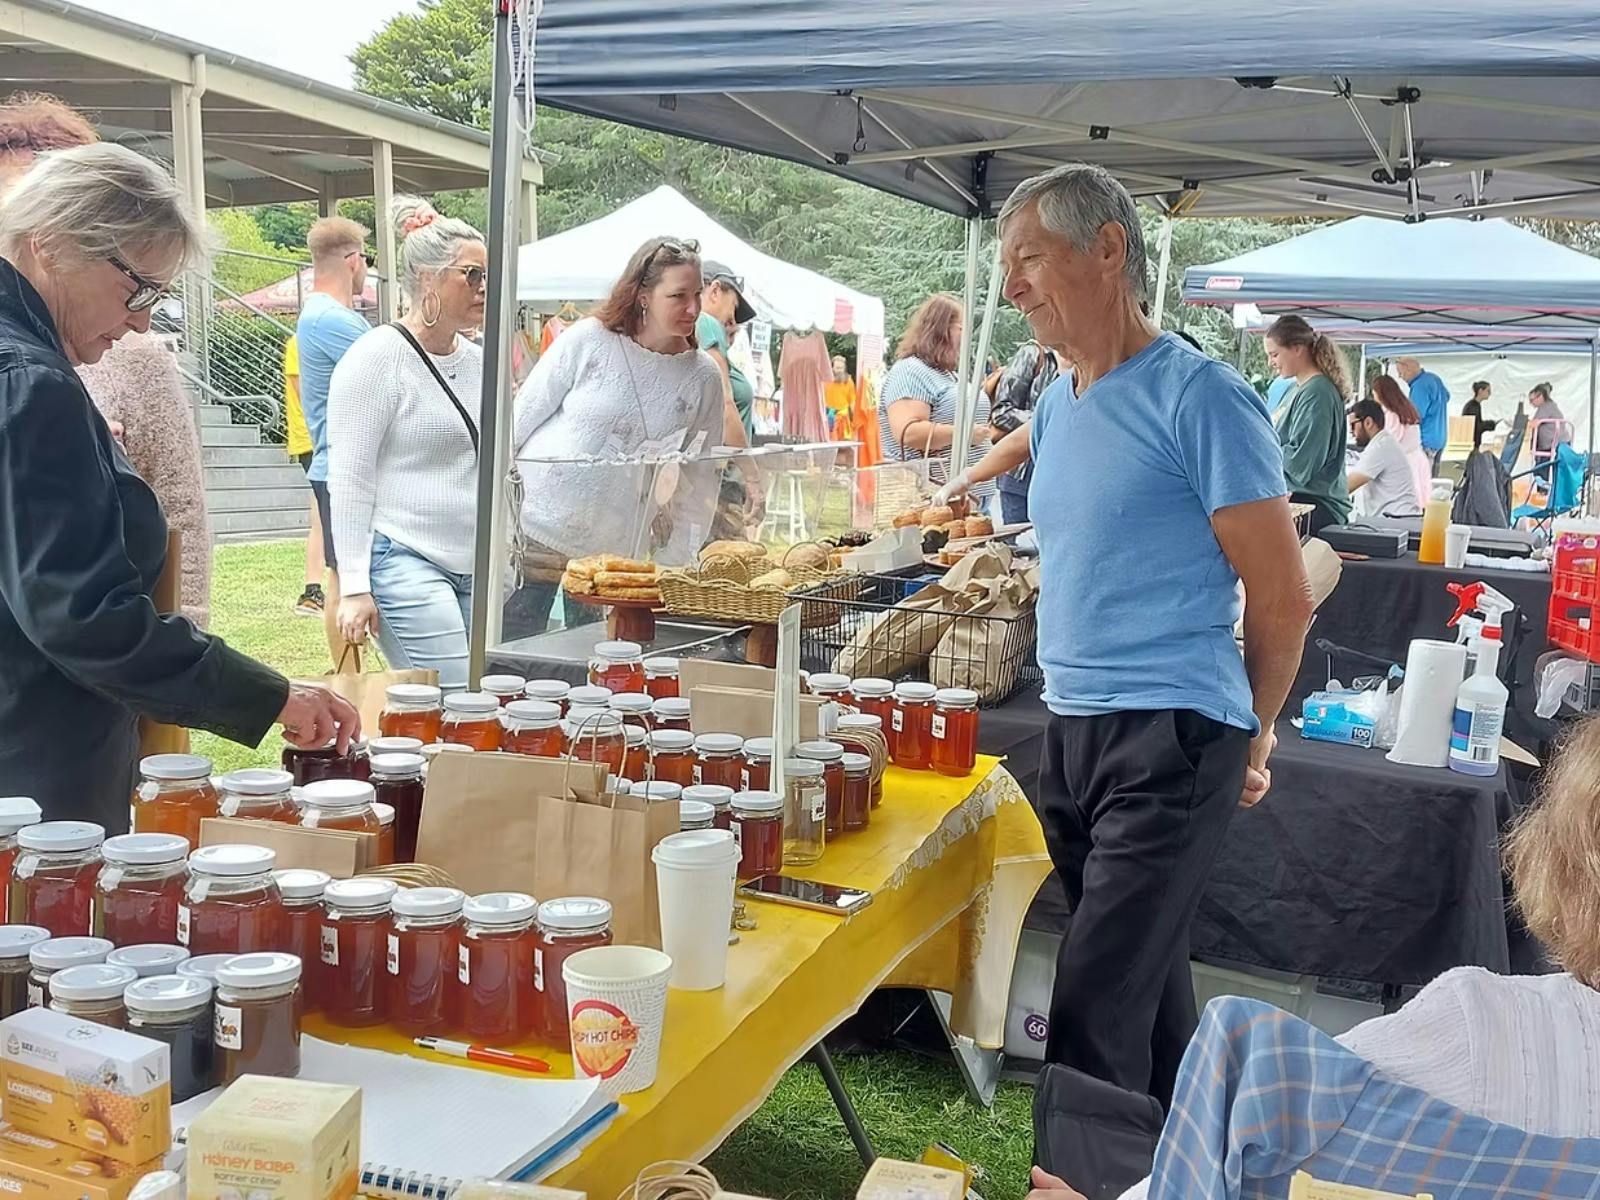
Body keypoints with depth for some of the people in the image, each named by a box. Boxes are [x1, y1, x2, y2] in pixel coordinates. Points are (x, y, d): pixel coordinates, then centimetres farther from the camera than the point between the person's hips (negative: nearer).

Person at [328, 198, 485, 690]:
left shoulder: (477, 359, 14)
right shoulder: (378, 356, -8)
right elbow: (348, 479, -11)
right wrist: (354, 587, -15)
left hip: (475, 570, 8)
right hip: (404, 562, -7)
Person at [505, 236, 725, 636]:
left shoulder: (703, 377, -1)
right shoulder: (589, 339, -8)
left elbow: (701, 480, 4)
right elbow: (523, 416, 1)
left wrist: (676, 564, -1)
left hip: (617, 552, 2)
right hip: (537, 529, -2)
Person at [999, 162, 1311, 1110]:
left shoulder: (1200, 396, -11)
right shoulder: (1055, 406, 13)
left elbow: (1283, 597, -9)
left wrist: (1249, 741, 3)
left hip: (1167, 743, -8)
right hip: (1072, 730, 8)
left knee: (1097, 1008, -8)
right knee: (1147, 978, 18)